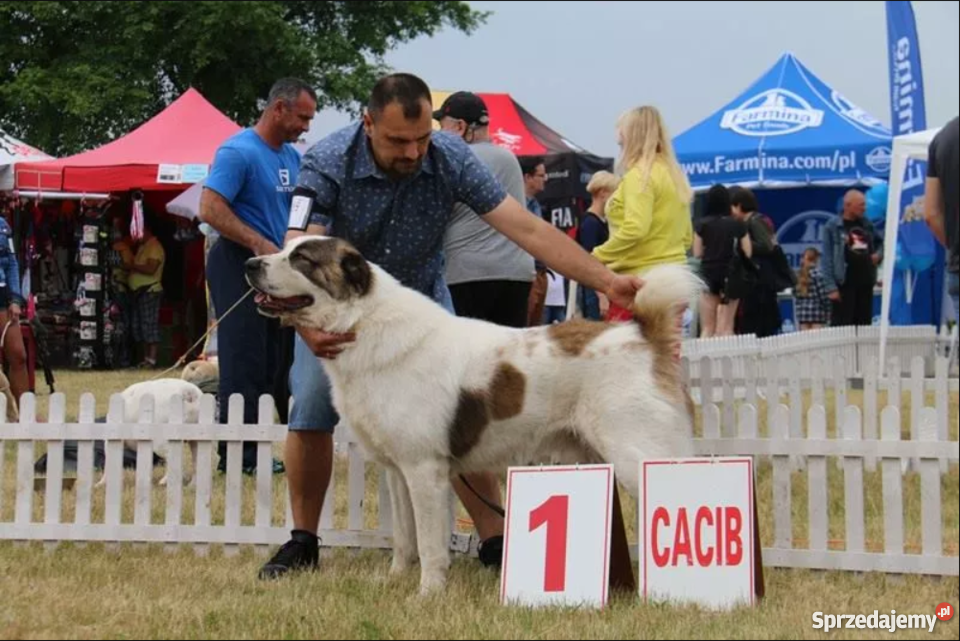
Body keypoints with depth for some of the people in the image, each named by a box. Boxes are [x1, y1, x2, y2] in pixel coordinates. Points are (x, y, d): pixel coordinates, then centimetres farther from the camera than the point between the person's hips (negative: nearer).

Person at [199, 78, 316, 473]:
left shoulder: (292, 156, 13)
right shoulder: (238, 152, -14)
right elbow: (210, 210, -21)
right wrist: (260, 244, -24)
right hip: (240, 265, -9)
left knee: (278, 362, 12)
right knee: (245, 364, -8)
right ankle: (240, 455, -5)